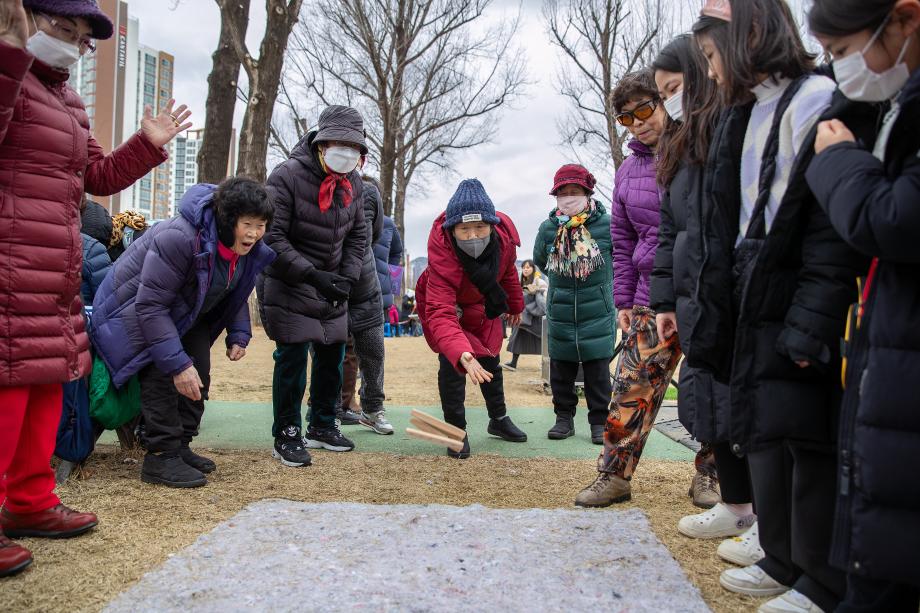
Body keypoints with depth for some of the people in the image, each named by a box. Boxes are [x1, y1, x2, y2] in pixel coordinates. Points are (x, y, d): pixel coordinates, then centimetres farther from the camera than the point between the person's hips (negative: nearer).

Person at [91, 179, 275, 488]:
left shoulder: (249, 248, -10)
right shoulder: (179, 238, -36)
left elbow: (236, 293, 10)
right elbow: (151, 305, -34)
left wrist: (239, 335, -4)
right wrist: (177, 364, -37)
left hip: (183, 317, 8)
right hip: (133, 310, -8)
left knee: (198, 377, 4)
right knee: (163, 375, -21)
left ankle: (179, 447, 18)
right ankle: (161, 457, -11)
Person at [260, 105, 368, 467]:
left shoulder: (353, 182, 1)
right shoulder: (287, 176, -18)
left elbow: (357, 235, 9)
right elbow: (272, 237, -21)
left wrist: (348, 276, -7)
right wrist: (312, 275, -26)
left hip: (332, 289, 6)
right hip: (288, 286, -6)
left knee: (332, 356, 12)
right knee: (292, 358, -8)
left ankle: (322, 427, 29)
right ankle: (286, 437, 7)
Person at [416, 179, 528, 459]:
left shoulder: (504, 235, -30)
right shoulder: (442, 256, -44)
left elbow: (507, 270, -5)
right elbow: (440, 314, -54)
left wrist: (515, 305, 10)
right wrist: (463, 355, -69)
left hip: (483, 305, 5)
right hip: (448, 306, -4)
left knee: (490, 359, 16)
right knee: (451, 362, -18)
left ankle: (499, 419, 36)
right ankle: (456, 430, 0)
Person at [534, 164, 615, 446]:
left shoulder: (605, 225, -9)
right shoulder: (548, 228, -1)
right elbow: (540, 261, 19)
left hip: (597, 312, -2)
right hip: (560, 312, 3)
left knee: (598, 369, 2)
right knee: (561, 369, 8)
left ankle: (599, 421, 14)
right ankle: (564, 418, 21)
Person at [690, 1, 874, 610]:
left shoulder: (821, 103, -9)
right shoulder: (739, 121, 15)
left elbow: (836, 228, -17)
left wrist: (812, 325, -20)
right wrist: (717, 319, 11)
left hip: (799, 311, -8)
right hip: (755, 310, 8)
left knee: (807, 441, 0)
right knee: (762, 437, 13)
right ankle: (784, 562, 28)